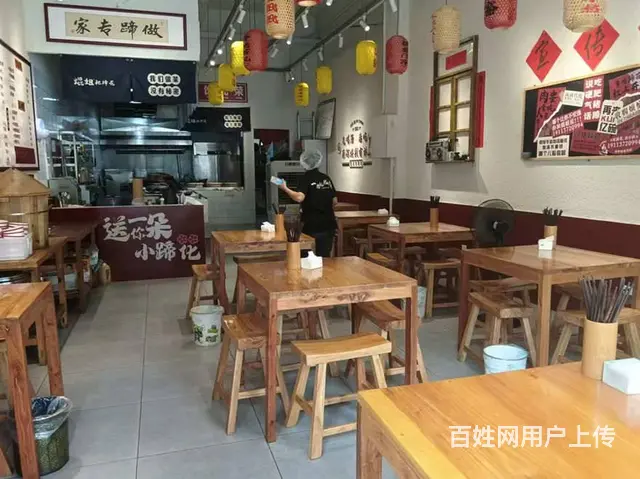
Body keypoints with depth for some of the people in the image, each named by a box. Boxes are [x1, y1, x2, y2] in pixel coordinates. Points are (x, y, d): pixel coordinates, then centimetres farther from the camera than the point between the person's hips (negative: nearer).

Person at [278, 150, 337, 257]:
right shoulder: (326, 178, 9)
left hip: (312, 226, -5)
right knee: (325, 256, 11)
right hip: (328, 224, 5)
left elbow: (299, 198, -25)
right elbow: (334, 201, 14)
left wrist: (285, 188, -15)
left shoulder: (306, 178, -8)